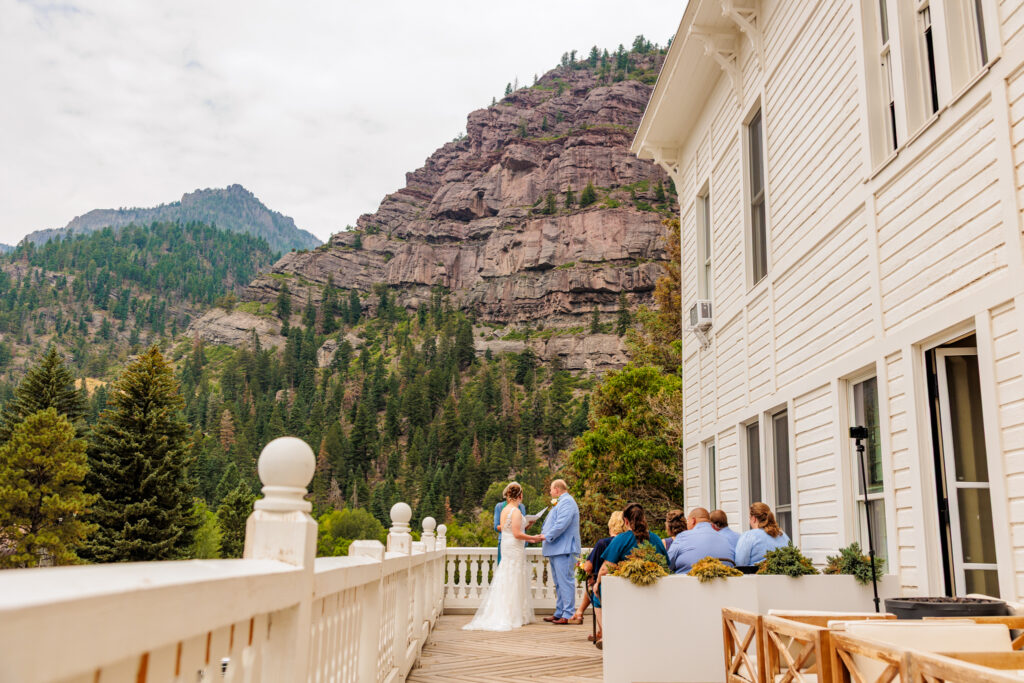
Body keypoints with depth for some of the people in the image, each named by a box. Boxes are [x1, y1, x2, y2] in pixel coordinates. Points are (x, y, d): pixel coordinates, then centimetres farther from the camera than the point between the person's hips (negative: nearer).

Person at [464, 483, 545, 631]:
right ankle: (513, 616, 2)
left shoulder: (504, 510, 12)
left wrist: (527, 539, 20)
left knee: (505, 582, 11)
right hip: (515, 551, -8)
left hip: (507, 548, 8)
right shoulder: (516, 511, -15)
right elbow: (517, 534, -20)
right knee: (514, 583, -2)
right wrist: (533, 538, -10)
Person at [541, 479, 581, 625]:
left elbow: (562, 524, -22)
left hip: (564, 549, -11)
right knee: (559, 583, 14)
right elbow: (551, 523, 27)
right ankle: (559, 613, 20)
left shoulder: (567, 502, -11)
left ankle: (568, 615, -8)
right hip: (556, 550, 11)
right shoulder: (561, 502, 23)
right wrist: (543, 533, 11)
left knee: (565, 582, -9)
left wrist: (547, 536, -15)